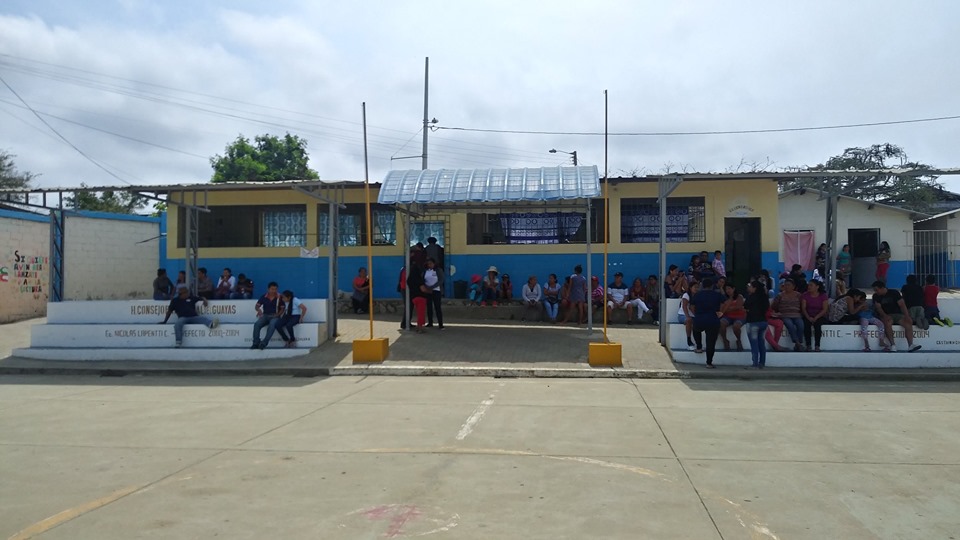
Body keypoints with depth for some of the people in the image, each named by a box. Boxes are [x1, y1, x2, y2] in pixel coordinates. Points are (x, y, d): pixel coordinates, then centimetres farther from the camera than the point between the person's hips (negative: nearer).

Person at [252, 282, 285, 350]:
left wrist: (278, 314, -15)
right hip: (265, 315, 3)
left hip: (275, 316, -3)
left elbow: (282, 308, 1)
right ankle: (256, 343, -23)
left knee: (272, 325, -36)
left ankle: (264, 343, -38)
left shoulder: (279, 298, 0)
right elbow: (257, 306, 8)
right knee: (257, 324, -25)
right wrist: (259, 310, -16)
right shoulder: (264, 297, 6)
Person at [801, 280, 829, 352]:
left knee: (817, 324, -33)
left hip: (820, 317, -1)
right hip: (808, 317, 1)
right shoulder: (805, 295, 3)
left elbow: (825, 309, -6)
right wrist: (808, 317, -19)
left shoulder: (823, 296, 0)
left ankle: (817, 346, -28)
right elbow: (803, 308, -3)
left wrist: (816, 317, -19)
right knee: (806, 324, -31)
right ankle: (808, 346, -26)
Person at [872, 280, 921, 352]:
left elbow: (902, 304, -7)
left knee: (908, 323, -25)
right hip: (886, 316, -1)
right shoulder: (876, 296, 3)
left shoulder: (894, 293, 2)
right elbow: (878, 308, -9)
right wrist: (885, 316, -28)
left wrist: (907, 316, -21)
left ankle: (910, 345, -33)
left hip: (897, 314, 2)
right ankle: (893, 346, -39)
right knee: (887, 322, -35)